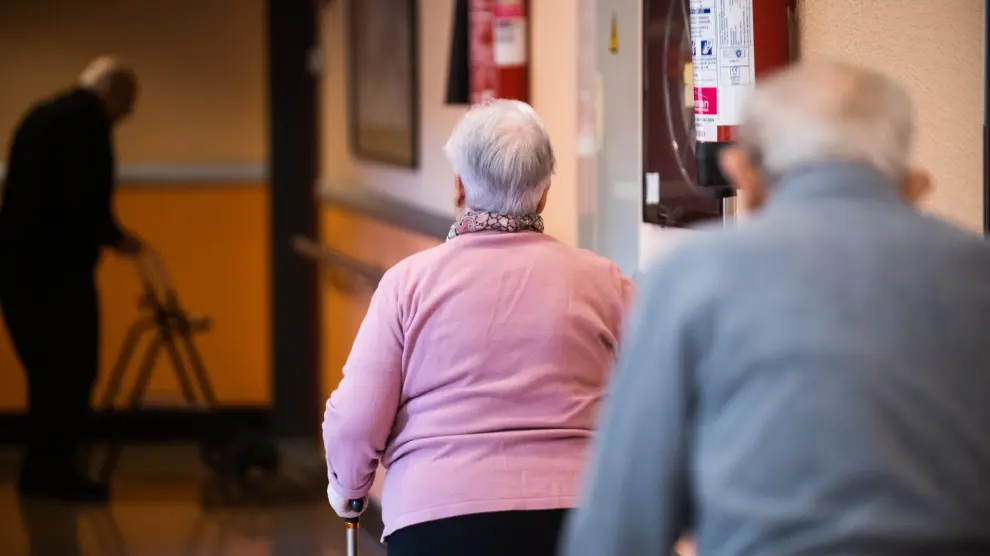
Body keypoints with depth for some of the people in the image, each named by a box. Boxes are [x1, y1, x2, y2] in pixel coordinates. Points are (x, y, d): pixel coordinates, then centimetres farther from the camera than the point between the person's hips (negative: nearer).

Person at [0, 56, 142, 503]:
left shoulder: (40, 116, 18)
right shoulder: (87, 119, -9)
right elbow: (86, 198, -19)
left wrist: (100, 234, 19)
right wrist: (113, 237, -2)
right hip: (57, 268, -9)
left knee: (48, 372, 15)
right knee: (72, 371, -2)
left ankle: (41, 469, 17)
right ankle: (54, 470, -1)